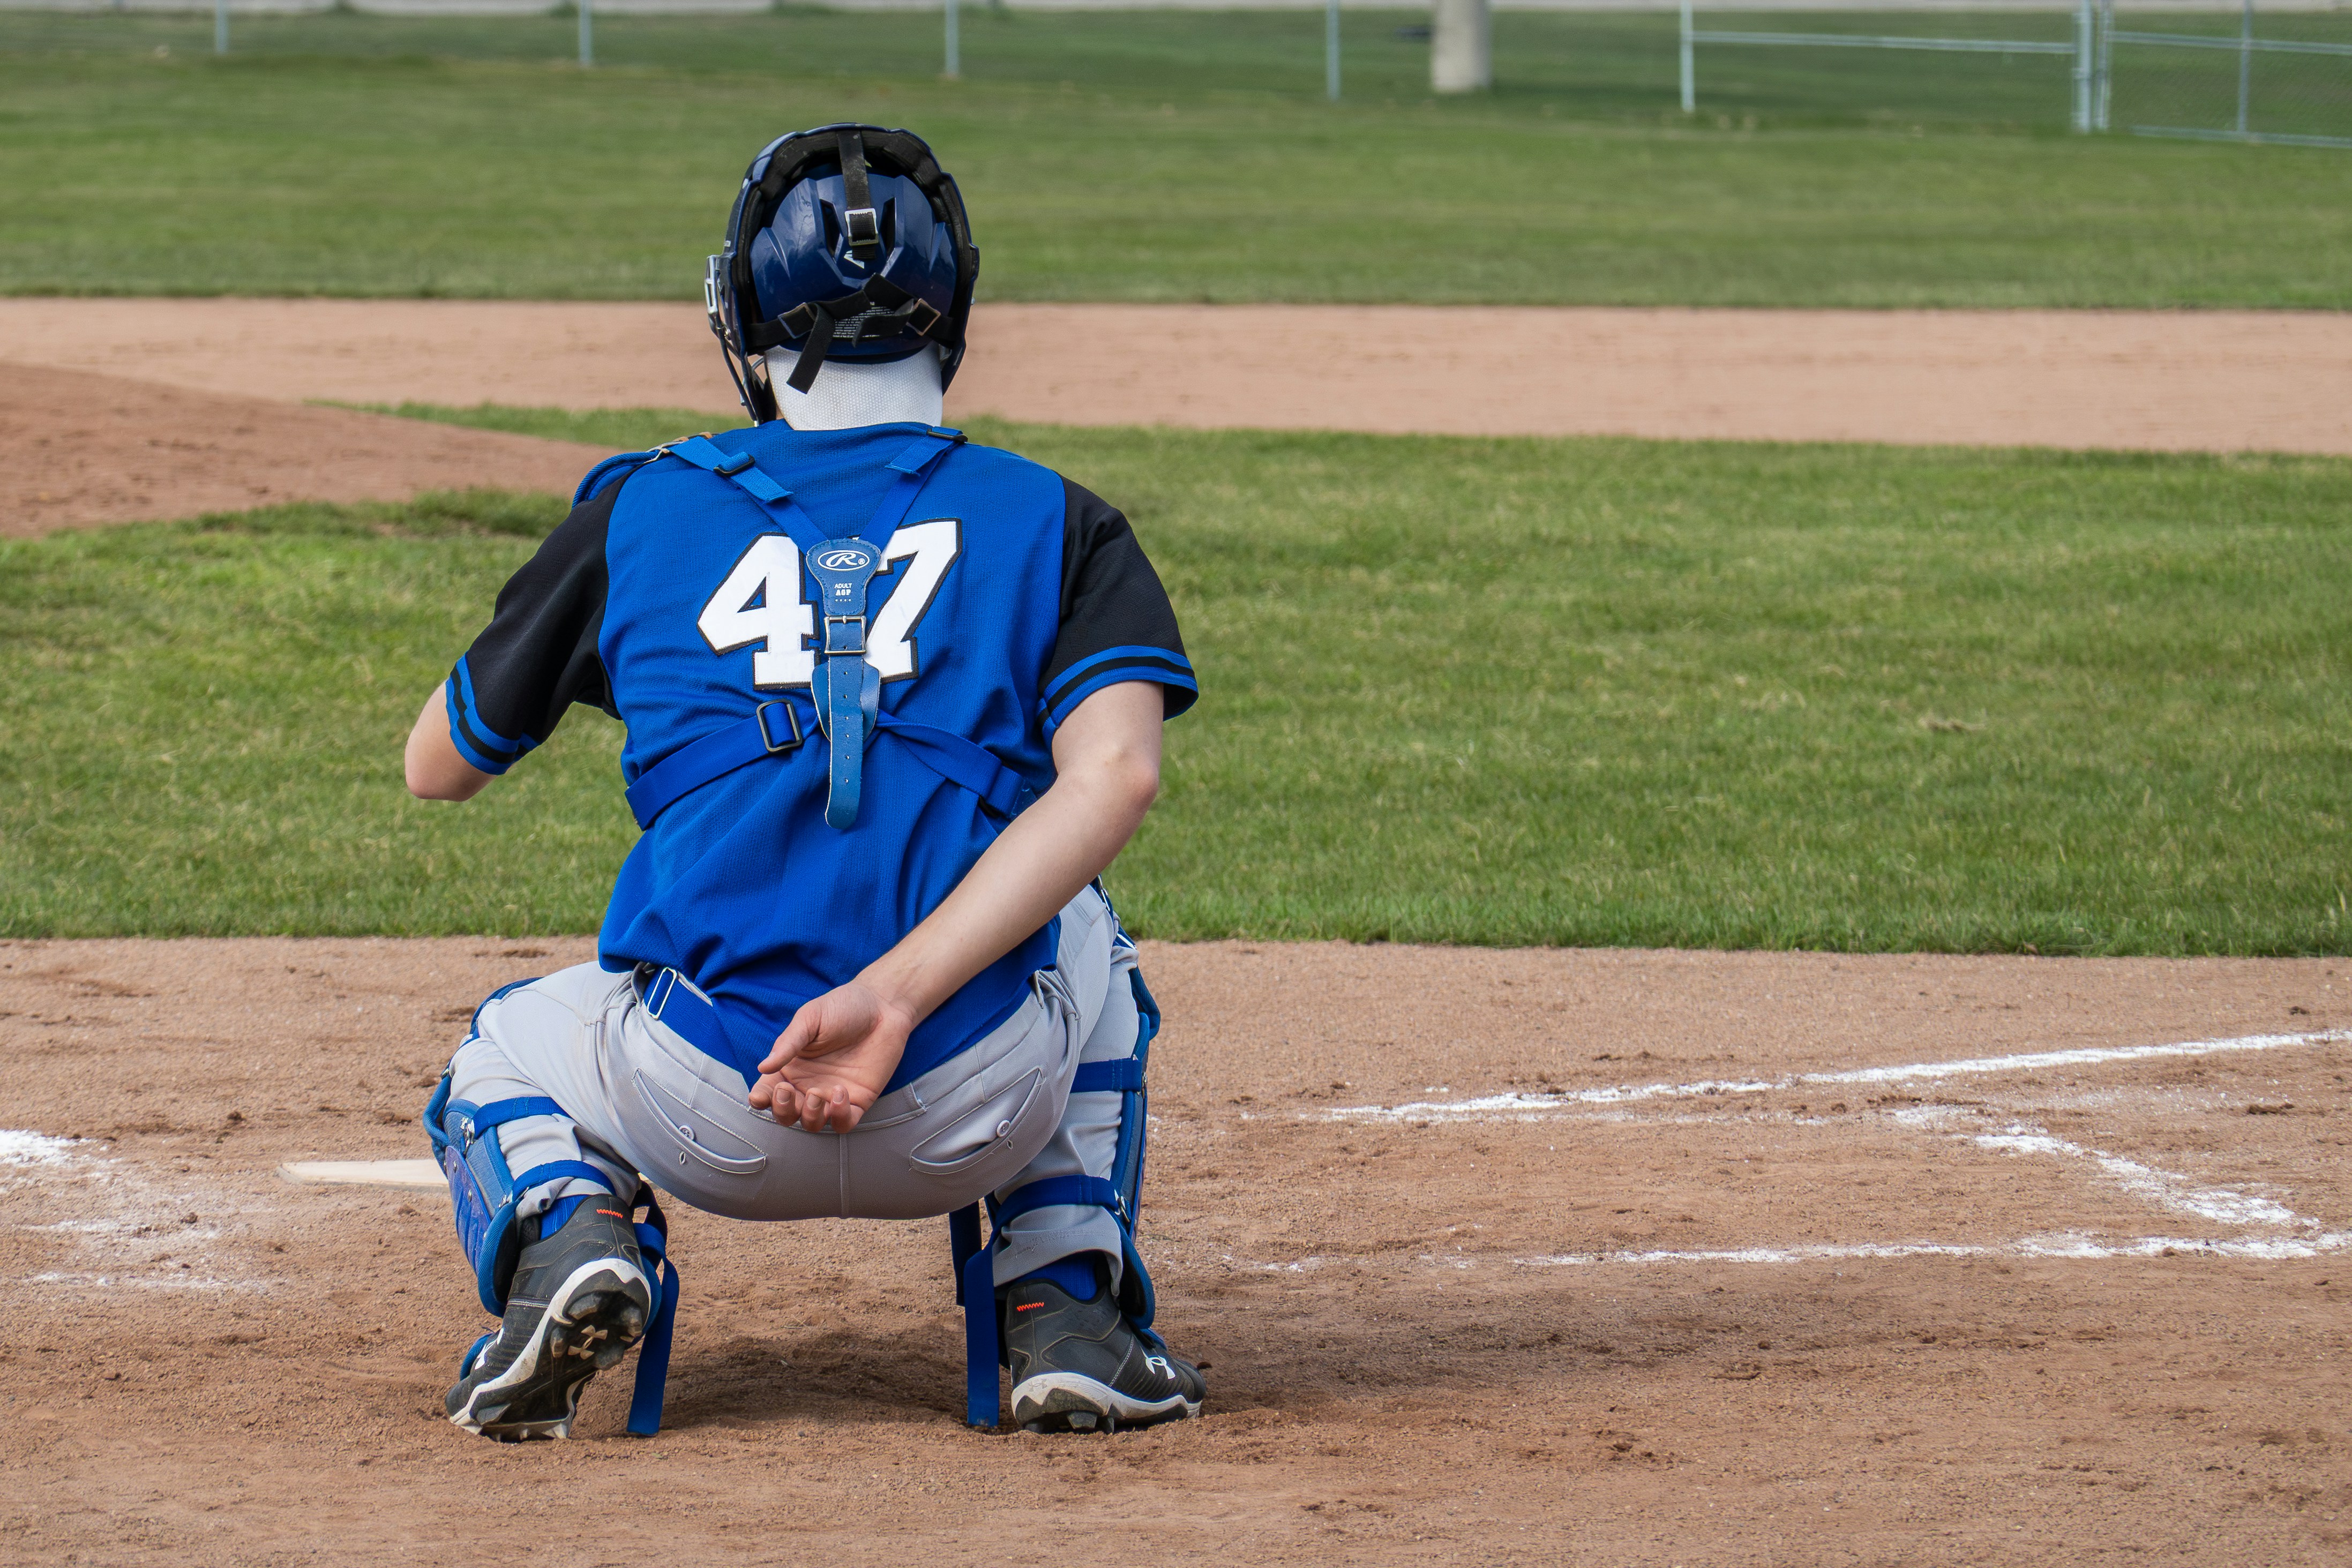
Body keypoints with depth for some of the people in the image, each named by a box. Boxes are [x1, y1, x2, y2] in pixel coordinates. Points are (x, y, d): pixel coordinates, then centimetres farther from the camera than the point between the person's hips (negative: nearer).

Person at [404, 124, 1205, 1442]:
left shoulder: (642, 510, 13)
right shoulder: (1053, 522, 11)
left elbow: (439, 768, 24)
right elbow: (1118, 773, -10)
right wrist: (899, 998, -16)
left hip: (706, 1110, 0)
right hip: (978, 1110, 1)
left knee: (501, 1059, 36)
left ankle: (569, 1234, 0)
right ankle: (1067, 1309, 17)